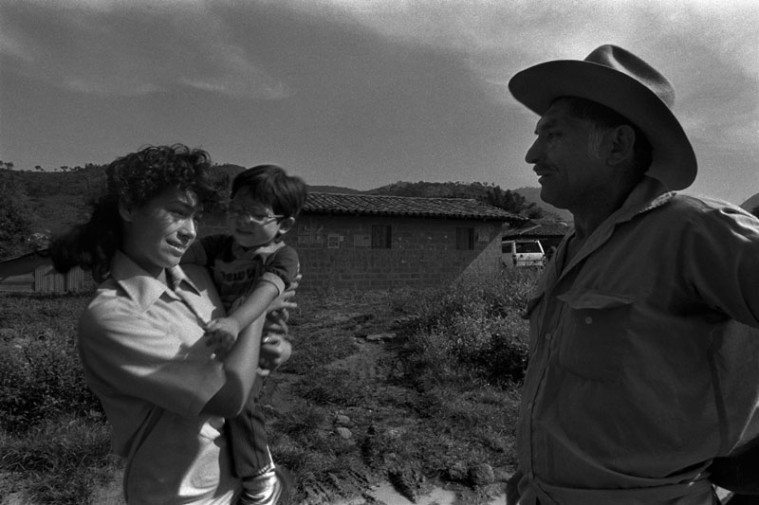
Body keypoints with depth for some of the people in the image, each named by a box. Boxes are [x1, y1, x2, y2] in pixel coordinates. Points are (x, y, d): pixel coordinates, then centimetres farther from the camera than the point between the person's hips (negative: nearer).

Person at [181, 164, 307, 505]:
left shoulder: (282, 258, -14)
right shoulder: (219, 246, 5)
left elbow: (266, 291, -32)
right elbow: (183, 253, -7)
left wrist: (235, 322, -50)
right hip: (212, 344, 7)